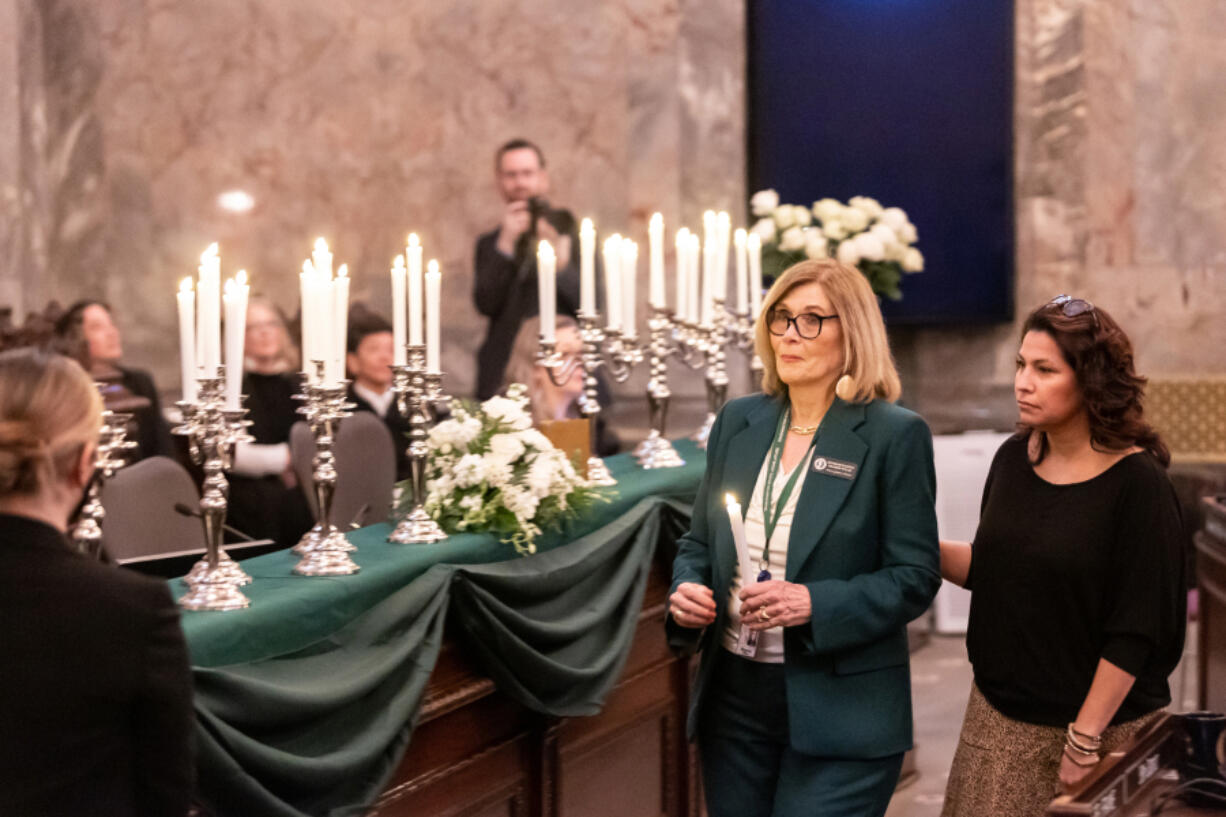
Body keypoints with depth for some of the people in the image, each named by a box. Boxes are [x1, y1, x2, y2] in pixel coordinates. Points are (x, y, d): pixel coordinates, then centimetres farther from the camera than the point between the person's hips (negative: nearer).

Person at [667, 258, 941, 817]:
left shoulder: (895, 436, -8)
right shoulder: (738, 422, 8)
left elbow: (916, 576, -10)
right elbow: (699, 542, 16)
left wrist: (814, 604, -22)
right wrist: (686, 588, -5)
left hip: (840, 711, -5)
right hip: (734, 699, 5)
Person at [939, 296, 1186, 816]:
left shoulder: (1137, 484, -15)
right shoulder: (1013, 460, 3)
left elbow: (1136, 632, -16)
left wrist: (1085, 739, -16)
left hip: (1100, 723, -5)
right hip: (998, 713, 5)